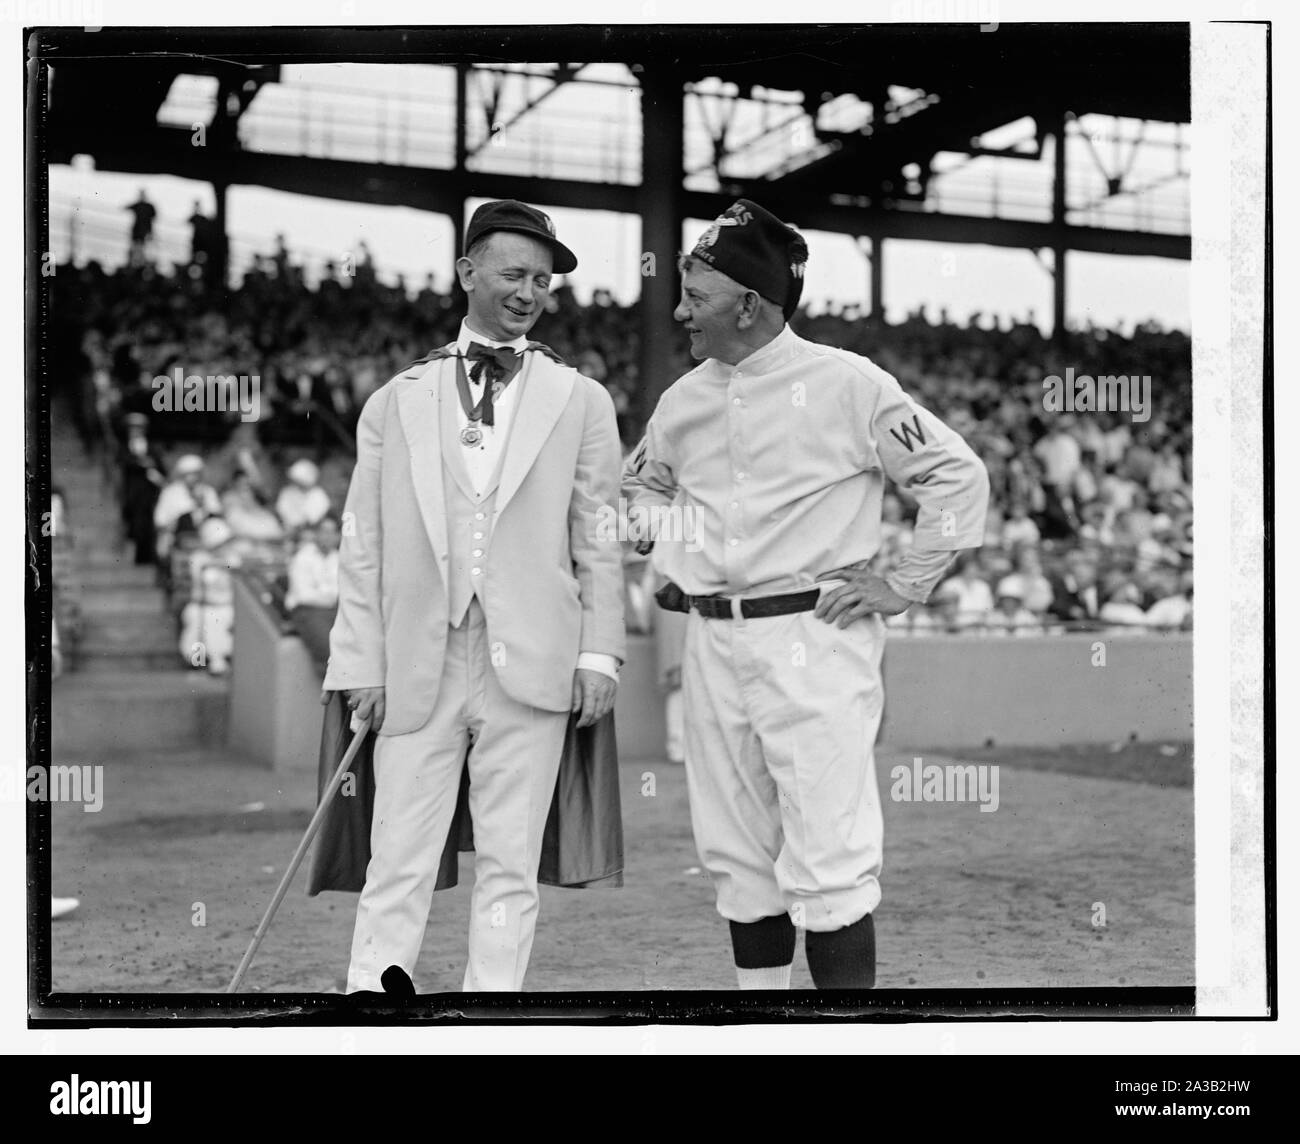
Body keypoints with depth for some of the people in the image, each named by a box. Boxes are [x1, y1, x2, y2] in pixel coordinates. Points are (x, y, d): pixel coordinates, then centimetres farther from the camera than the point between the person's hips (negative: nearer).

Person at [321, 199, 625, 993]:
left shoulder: (581, 402, 11)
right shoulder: (396, 402, 12)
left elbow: (600, 539, 7)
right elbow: (364, 545, 9)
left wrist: (599, 652, -1)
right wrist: (361, 664, 2)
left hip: (530, 665, 0)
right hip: (417, 666, 1)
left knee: (509, 865, 3)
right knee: (398, 865, -1)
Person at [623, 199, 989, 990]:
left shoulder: (845, 383, -7)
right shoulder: (684, 399, 11)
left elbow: (959, 475, -3)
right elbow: (642, 482, 32)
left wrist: (905, 588, -5)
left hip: (814, 636, -6)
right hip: (712, 642, 6)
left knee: (828, 863, -9)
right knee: (738, 858, 11)